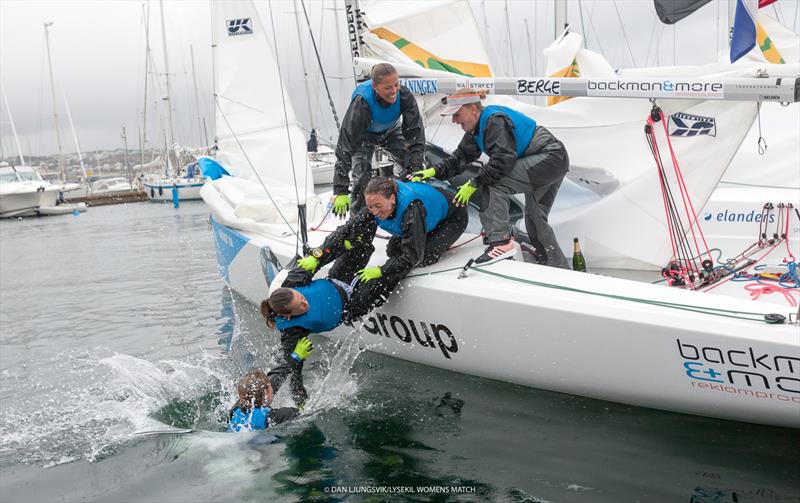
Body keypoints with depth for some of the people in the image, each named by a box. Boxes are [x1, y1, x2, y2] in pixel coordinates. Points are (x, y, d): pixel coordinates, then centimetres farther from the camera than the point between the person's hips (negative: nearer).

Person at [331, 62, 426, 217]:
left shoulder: (404, 95, -34)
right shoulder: (361, 103, -41)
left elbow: (415, 132, -26)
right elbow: (345, 145, -39)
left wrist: (416, 168, -37)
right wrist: (340, 191, -41)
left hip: (391, 131, 3)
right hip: (364, 135, -3)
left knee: (413, 166, -12)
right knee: (363, 178, -16)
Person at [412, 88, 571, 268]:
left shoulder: (495, 120, -24)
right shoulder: (477, 127, 7)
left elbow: (502, 161, -30)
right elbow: (462, 157, 8)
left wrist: (474, 184, -23)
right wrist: (434, 171, -5)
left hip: (551, 158, -11)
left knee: (494, 183, -21)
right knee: (535, 218, 18)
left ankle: (501, 242, -22)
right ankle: (561, 272, 28)